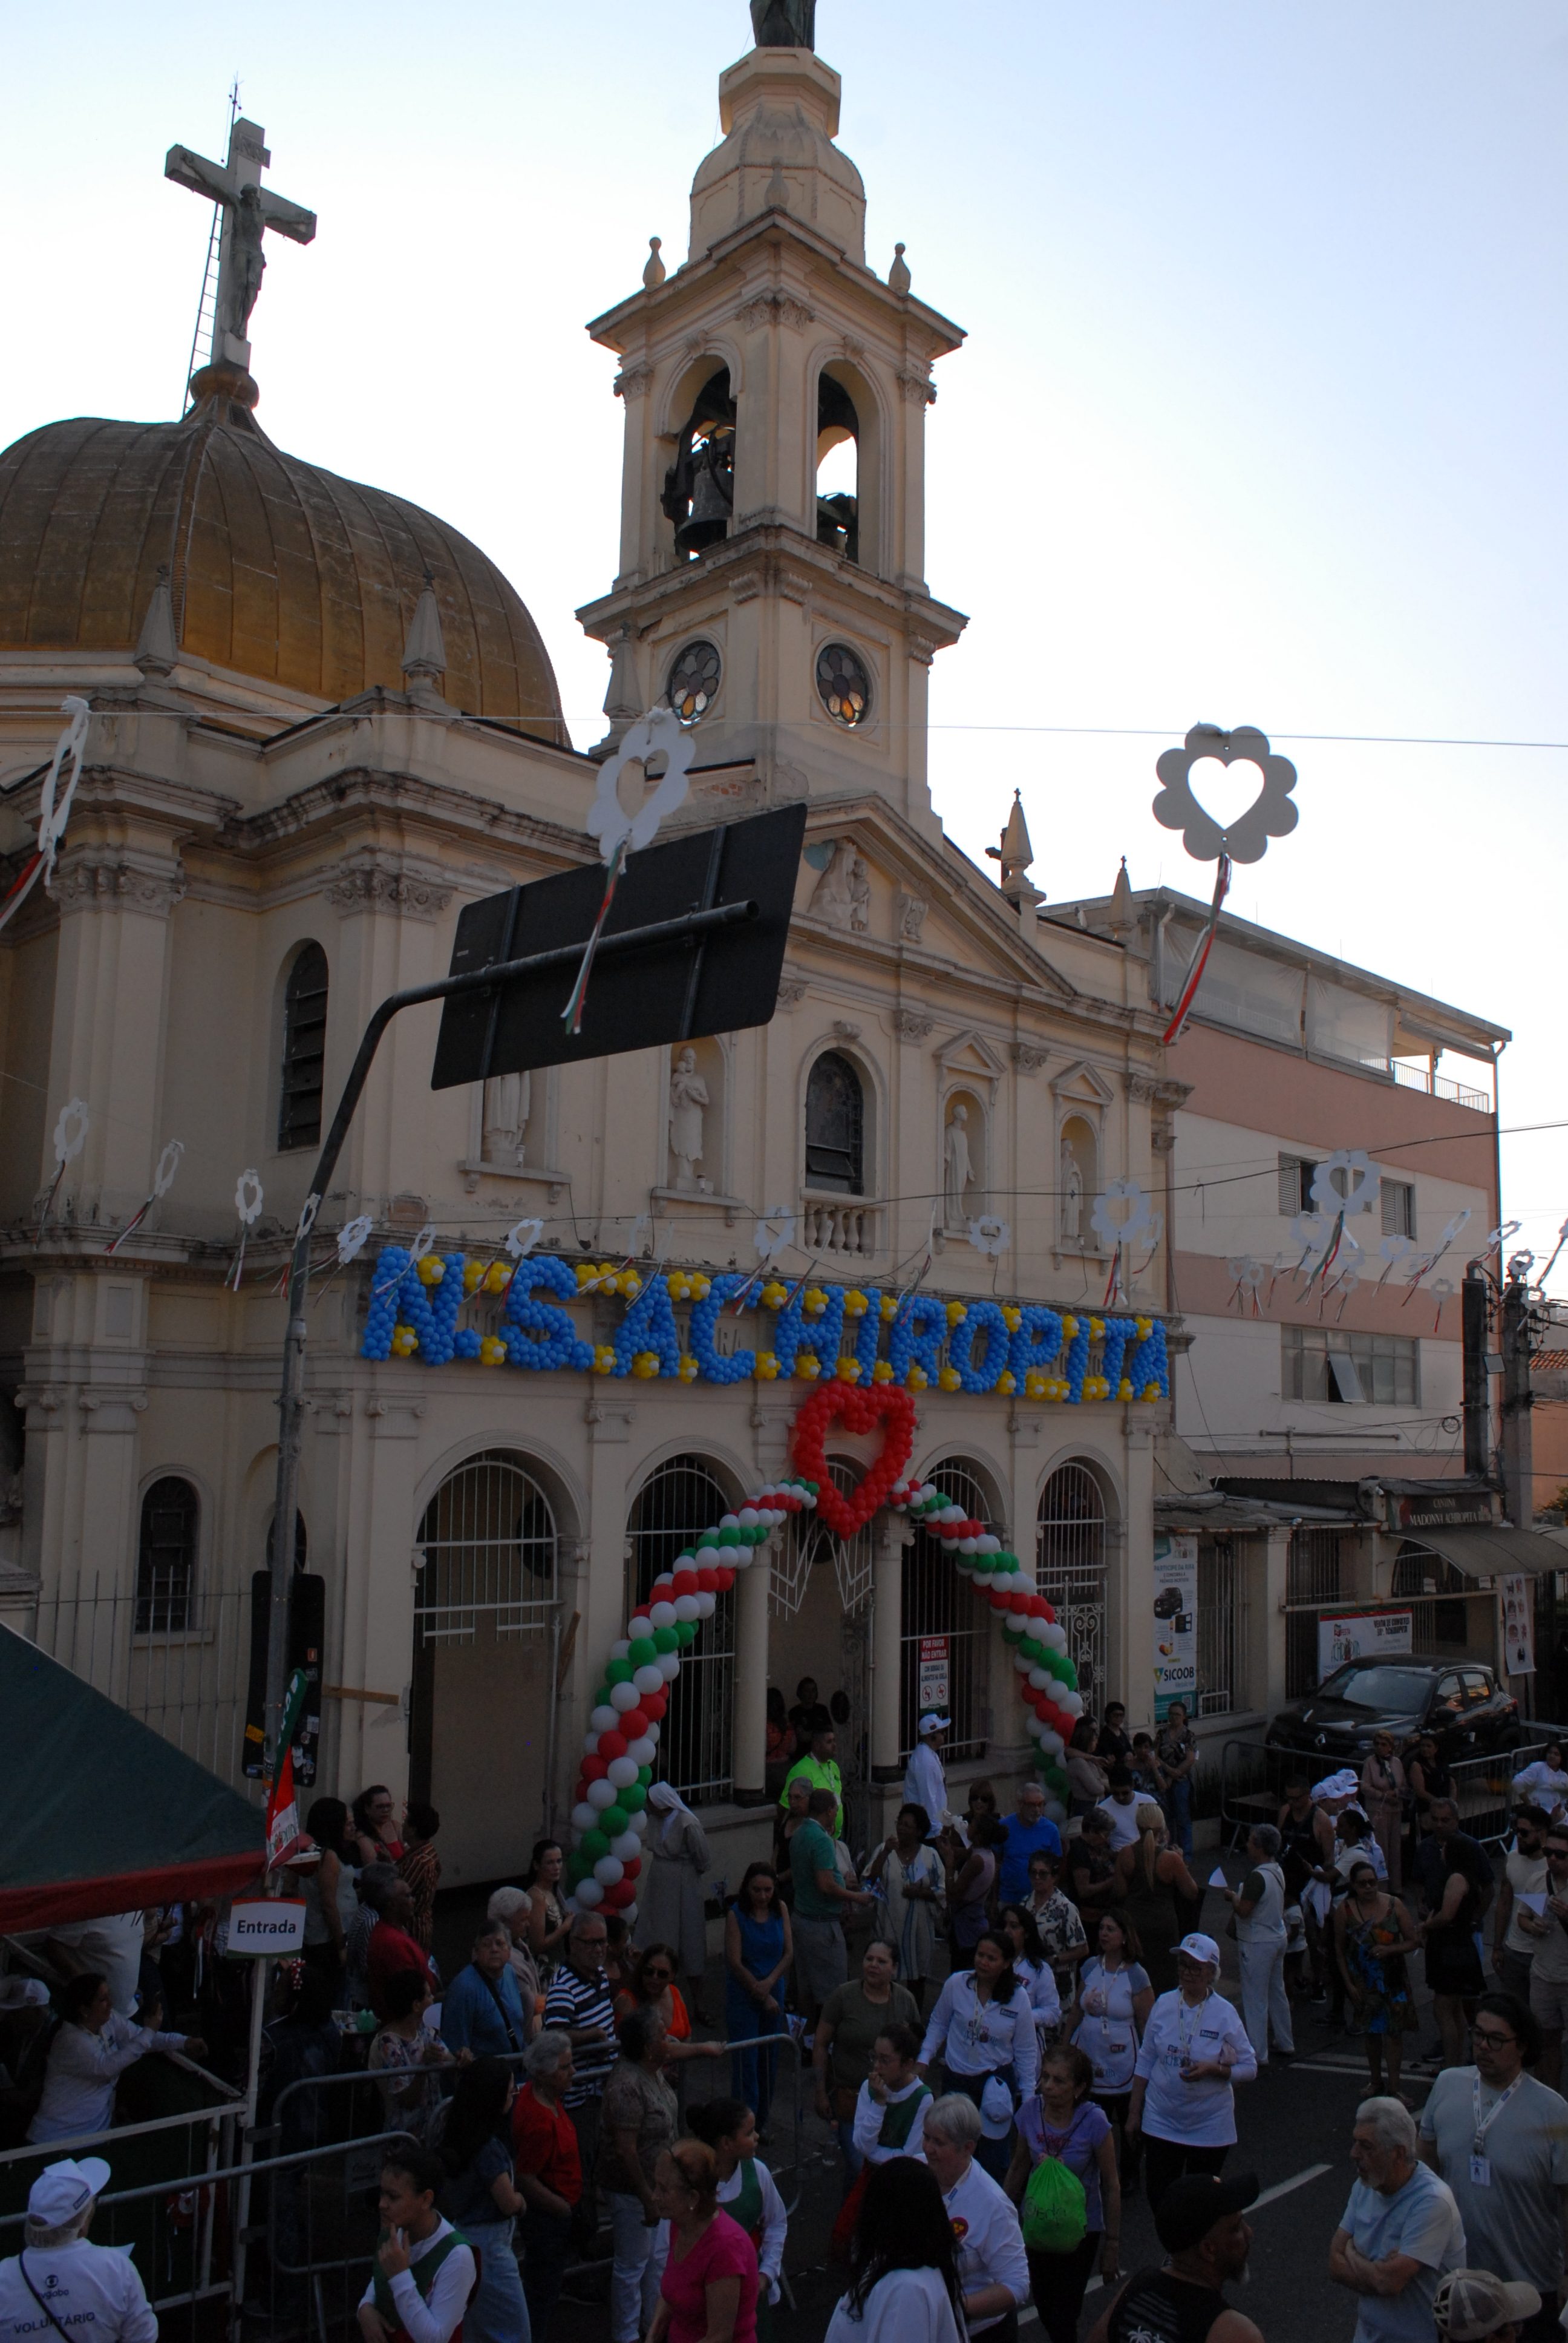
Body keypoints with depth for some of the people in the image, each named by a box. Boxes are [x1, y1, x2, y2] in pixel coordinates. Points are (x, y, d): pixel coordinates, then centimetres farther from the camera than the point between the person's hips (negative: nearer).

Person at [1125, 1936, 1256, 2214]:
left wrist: (1213, 2069, -21)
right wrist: (1134, 2112, 7)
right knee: (1159, 2199, 3)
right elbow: (1145, 2061, 7)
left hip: (1209, 2126, -2)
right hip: (1161, 2122, 2)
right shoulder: (1163, 2005, 0)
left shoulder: (1225, 2014, -8)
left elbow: (1249, 2068, -4)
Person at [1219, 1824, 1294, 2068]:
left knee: (1255, 1998, 1)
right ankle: (1286, 2044, 32)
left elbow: (1244, 1910, -29)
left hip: (1257, 1943, -9)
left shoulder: (1257, 1877, -26)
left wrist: (1232, 1897, -9)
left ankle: (1258, 2055, 8)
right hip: (1278, 1937, 9)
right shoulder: (1278, 1872, 3)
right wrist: (1239, 1895, 12)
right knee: (1277, 1992, 21)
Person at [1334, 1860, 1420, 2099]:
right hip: (1363, 1980, 1)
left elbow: (1411, 1942, -3)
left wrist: (1389, 1950, -21)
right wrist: (1349, 1984, -4)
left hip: (1393, 1978, -1)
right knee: (1372, 2032, 14)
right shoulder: (1344, 1910, -9)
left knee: (1395, 2030, -5)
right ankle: (1376, 2083, 28)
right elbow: (1340, 1949, -1)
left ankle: (1394, 2085, 6)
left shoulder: (1393, 1905, -9)